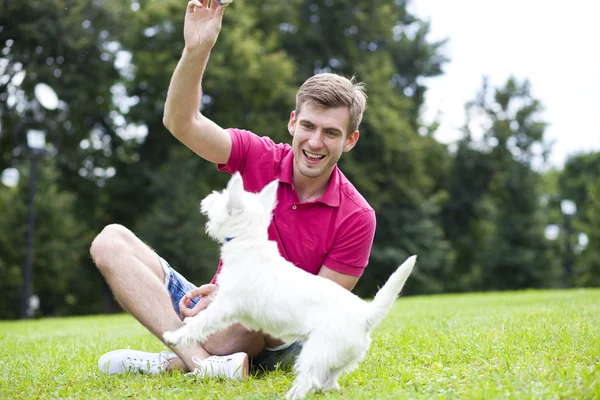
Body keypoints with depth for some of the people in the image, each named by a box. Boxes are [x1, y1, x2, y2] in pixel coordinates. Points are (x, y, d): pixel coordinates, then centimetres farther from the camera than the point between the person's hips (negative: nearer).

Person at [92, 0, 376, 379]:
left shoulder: (356, 216, -11)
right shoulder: (261, 157, -4)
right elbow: (181, 122, -15)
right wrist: (196, 50, -32)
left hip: (277, 338, -4)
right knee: (111, 240, -14)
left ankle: (175, 359, -19)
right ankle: (201, 360, -33)